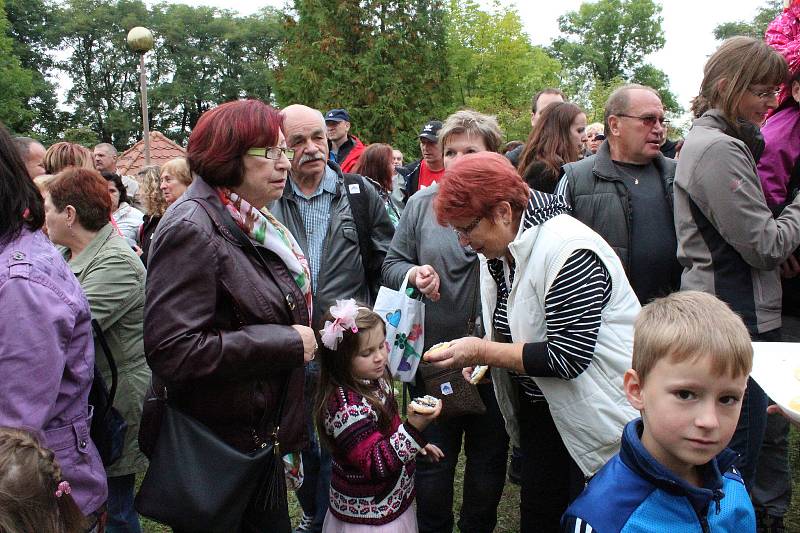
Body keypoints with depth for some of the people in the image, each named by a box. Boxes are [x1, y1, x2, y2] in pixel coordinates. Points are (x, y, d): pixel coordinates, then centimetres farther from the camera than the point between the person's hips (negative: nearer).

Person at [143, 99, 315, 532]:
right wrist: (287, 342, -23)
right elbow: (172, 352, -28)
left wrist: (307, 333, 5)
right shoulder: (191, 229, -21)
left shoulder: (250, 222, 8)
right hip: (215, 444, -8)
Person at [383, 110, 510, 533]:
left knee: (489, 458, 18)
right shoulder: (422, 203, 1)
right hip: (433, 355, 1)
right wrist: (414, 273, -14)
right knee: (432, 464, 15)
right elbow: (391, 264, 8)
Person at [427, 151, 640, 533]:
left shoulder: (569, 252, -26)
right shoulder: (498, 250, 1)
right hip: (537, 409, 8)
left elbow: (568, 356, -29)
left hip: (594, 416, -8)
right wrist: (484, 348, -4)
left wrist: (483, 352, -23)